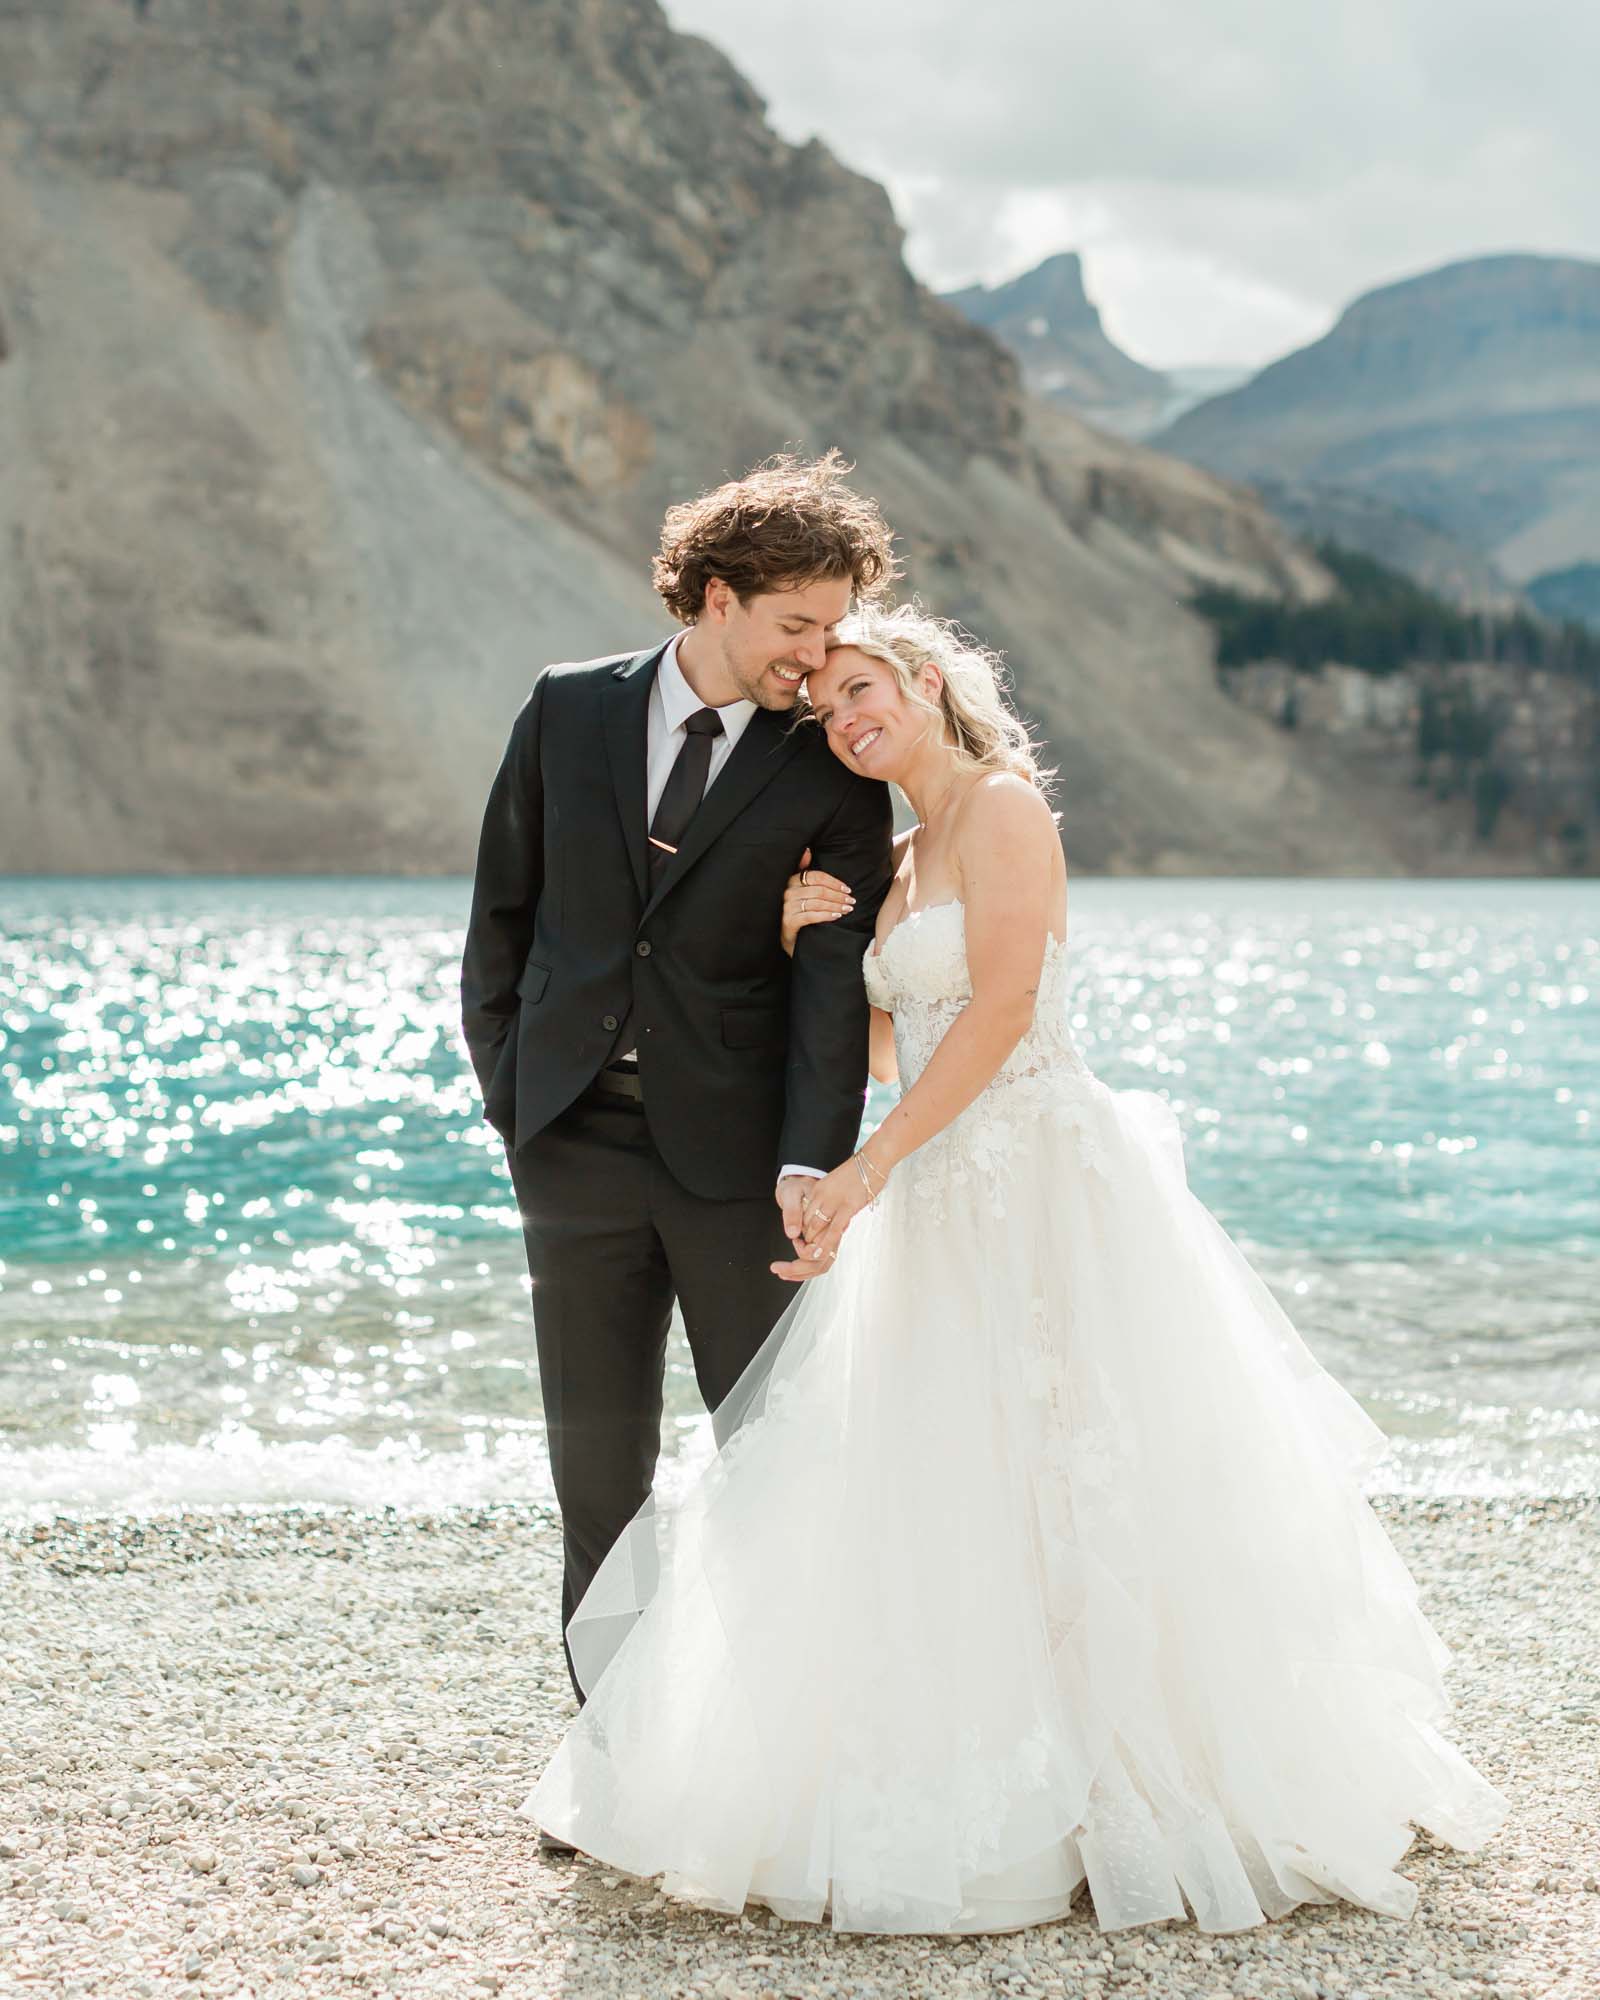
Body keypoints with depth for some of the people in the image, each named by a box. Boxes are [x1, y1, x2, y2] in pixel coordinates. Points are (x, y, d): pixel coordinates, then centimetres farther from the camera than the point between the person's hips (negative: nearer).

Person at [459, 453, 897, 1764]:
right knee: (598, 1460, 9)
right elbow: (503, 910, 10)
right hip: (575, 1145, 2)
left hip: (735, 1153, -2)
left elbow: (835, 969, -10)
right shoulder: (570, 711, 4)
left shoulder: (832, 770, -2)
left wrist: (814, 1158, -21)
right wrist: (507, 1087, 5)